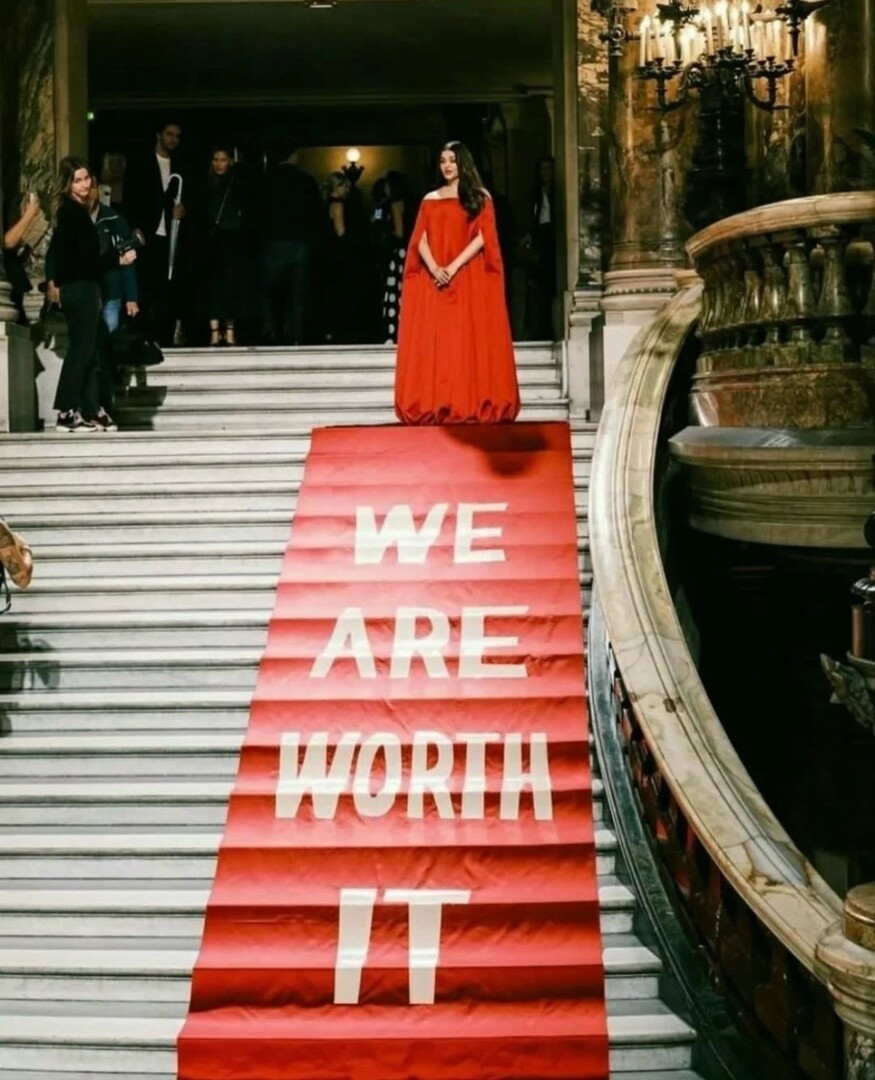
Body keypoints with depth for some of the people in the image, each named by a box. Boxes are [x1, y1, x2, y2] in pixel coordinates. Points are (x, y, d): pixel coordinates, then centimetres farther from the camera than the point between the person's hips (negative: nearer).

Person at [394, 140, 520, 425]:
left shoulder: (480, 197, 7)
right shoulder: (430, 199, 15)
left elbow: (482, 237, -4)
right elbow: (421, 240, 5)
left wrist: (455, 266, -16)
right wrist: (434, 268, -14)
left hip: (470, 280, -3)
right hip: (434, 280, 3)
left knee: (470, 342, -7)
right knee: (433, 343, -3)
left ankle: (473, 406, -6)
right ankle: (435, 406, -3)